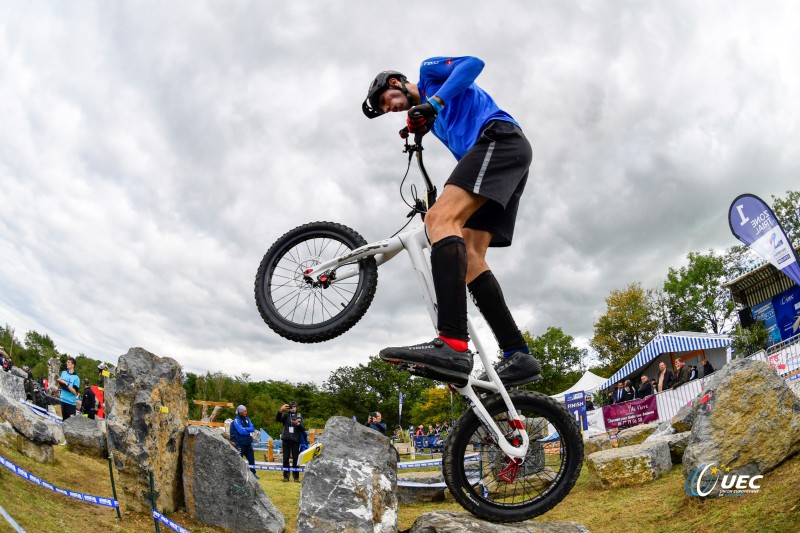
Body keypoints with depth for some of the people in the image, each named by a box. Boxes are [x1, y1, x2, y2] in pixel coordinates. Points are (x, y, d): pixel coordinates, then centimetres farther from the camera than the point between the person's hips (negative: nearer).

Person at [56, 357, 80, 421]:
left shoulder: (76, 378, -9)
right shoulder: (63, 373, 6)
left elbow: (75, 392, -14)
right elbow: (60, 386, 11)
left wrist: (66, 384, -21)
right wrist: (59, 382, -10)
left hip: (71, 402, -5)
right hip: (63, 400, 5)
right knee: (64, 419, 14)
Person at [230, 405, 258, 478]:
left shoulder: (247, 419, 10)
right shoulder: (236, 420, -10)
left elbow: (253, 428, 0)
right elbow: (241, 431, -20)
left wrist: (245, 429, -14)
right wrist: (249, 430, -6)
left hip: (248, 443, 6)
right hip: (240, 443, -6)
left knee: (251, 458, 8)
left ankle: (253, 473, 17)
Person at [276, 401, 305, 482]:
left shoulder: (299, 416, 7)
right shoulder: (286, 415, 4)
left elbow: (303, 428, 1)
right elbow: (277, 419, -17)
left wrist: (298, 423, -21)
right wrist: (281, 411, -36)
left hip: (295, 440, 0)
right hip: (286, 440, 0)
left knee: (295, 459, 1)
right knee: (285, 458, 2)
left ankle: (296, 476, 7)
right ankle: (286, 476, 9)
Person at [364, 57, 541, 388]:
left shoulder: (429, 72, 16)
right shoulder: (433, 119, 35)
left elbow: (473, 63, -3)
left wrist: (434, 101, -12)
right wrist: (438, 199, 21)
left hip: (501, 137, -9)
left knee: (441, 219, -26)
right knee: (468, 256, -4)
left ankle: (453, 345, -42)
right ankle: (518, 356, -11)